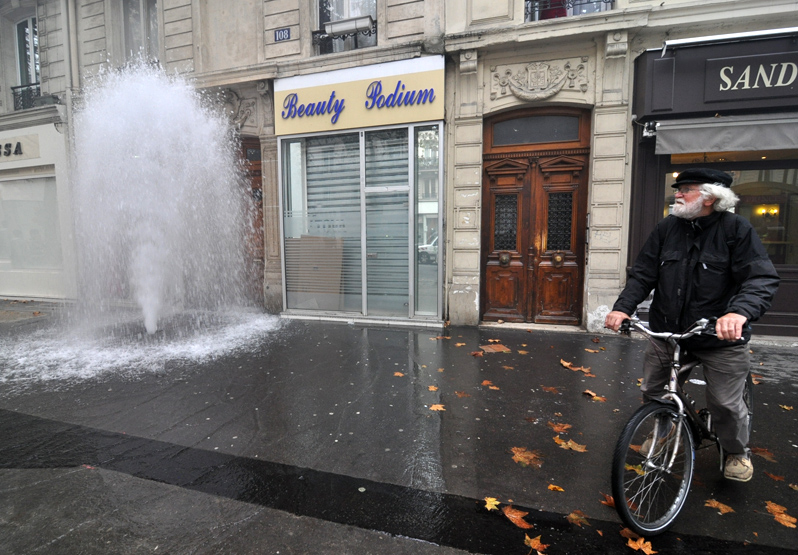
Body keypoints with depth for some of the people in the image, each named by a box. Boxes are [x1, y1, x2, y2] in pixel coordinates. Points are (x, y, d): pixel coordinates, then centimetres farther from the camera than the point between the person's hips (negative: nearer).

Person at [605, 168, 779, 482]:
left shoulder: (736, 229, -9)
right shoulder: (667, 229, 0)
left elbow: (762, 279, -17)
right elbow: (642, 275, -2)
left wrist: (740, 312, -37)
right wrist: (622, 307, -17)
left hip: (720, 338, -3)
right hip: (667, 332, 4)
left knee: (726, 403, 5)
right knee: (651, 392, 11)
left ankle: (737, 452, 37)